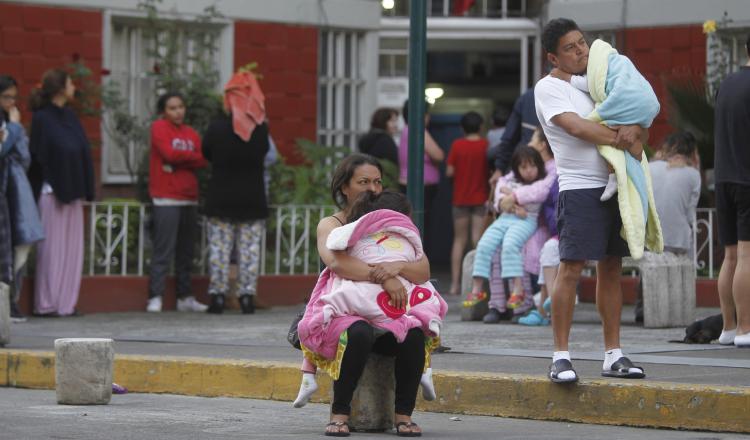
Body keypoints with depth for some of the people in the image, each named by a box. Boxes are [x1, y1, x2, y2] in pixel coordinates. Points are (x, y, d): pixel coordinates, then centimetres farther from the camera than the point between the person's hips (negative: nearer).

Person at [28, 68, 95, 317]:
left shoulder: (69, 116, 13)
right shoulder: (42, 118, -7)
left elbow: (82, 151, 12)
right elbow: (38, 154, -10)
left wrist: (84, 189, 5)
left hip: (72, 192, 7)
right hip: (52, 191, -7)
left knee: (72, 248, 6)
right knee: (52, 247, -4)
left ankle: (66, 302, 9)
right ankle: (47, 304, 1)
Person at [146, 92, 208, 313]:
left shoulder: (191, 133, 16)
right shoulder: (159, 127, 1)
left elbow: (202, 161, 3)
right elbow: (169, 153, -14)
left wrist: (179, 158, -12)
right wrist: (191, 156, 0)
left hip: (189, 199, 6)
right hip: (166, 199, -6)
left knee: (186, 251, 8)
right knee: (163, 251, -10)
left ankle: (185, 297, 13)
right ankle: (155, 298, -9)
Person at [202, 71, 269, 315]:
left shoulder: (217, 127, -8)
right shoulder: (261, 129, -4)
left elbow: (206, 153, 5)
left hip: (221, 200, -1)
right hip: (252, 200, 1)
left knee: (219, 248, 4)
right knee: (250, 249, 5)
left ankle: (217, 296, 1)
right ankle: (247, 296, 2)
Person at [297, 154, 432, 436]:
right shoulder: (331, 225, 3)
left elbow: (424, 271, 0)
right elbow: (336, 262, -21)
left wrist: (397, 267, -23)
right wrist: (382, 278, -30)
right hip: (340, 313, -3)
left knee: (414, 334, -29)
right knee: (359, 333, -38)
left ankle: (404, 414, -17)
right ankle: (339, 413, -27)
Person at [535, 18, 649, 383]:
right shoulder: (549, 88, -2)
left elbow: (641, 129, 14)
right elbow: (576, 127, -17)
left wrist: (634, 129, -9)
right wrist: (620, 140, -9)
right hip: (579, 187, -7)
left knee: (611, 269, 8)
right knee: (570, 270, -11)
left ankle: (613, 355, 13)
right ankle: (561, 357, -7)